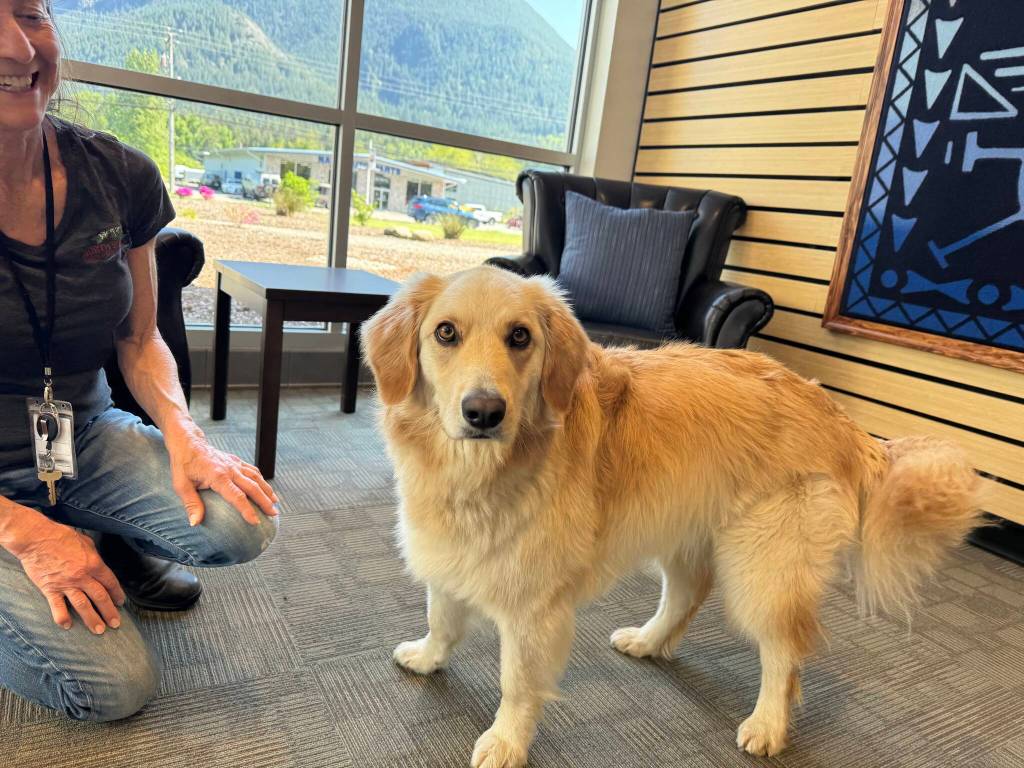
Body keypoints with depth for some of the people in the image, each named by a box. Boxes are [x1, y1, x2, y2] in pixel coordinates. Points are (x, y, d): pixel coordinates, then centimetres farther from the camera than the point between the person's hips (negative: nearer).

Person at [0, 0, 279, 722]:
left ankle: (116, 552, 14)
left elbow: (140, 339, 3)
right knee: (117, 684, -13)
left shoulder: (119, 177, -8)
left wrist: (182, 435, -15)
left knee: (241, 525, -18)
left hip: (88, 439, 4)